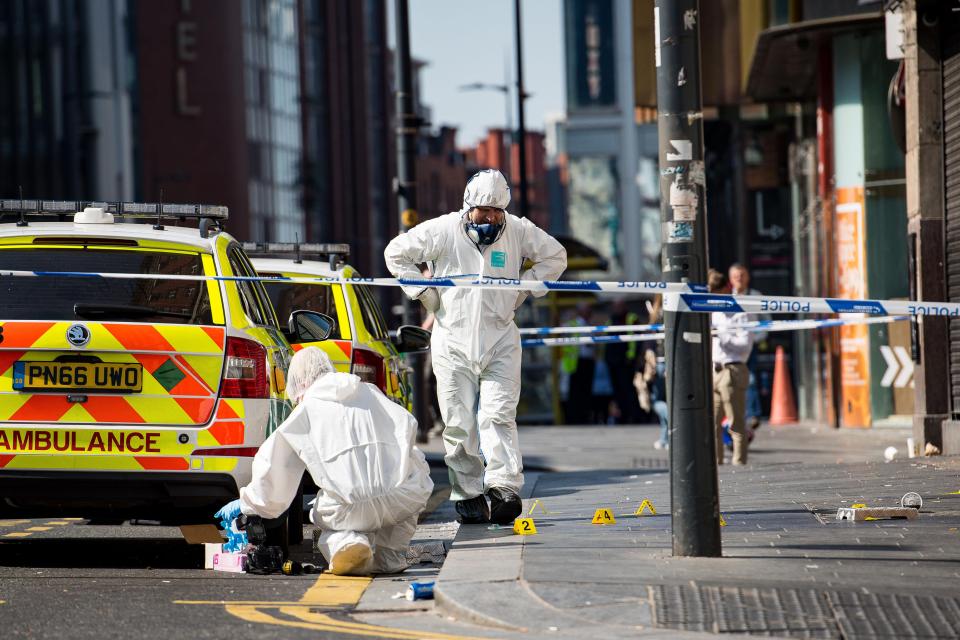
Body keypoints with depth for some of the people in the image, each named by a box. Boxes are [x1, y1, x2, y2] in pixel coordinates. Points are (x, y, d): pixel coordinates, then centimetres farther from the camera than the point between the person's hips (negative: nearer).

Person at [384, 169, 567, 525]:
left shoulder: (518, 232, 1)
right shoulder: (443, 231, -4)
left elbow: (555, 256, 16)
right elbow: (396, 253, 6)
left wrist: (522, 290, 6)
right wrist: (426, 295, 1)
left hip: (500, 339, 0)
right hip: (453, 341, 0)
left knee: (498, 415, -12)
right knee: (459, 423, 0)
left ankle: (503, 489, -19)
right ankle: (467, 496, 6)